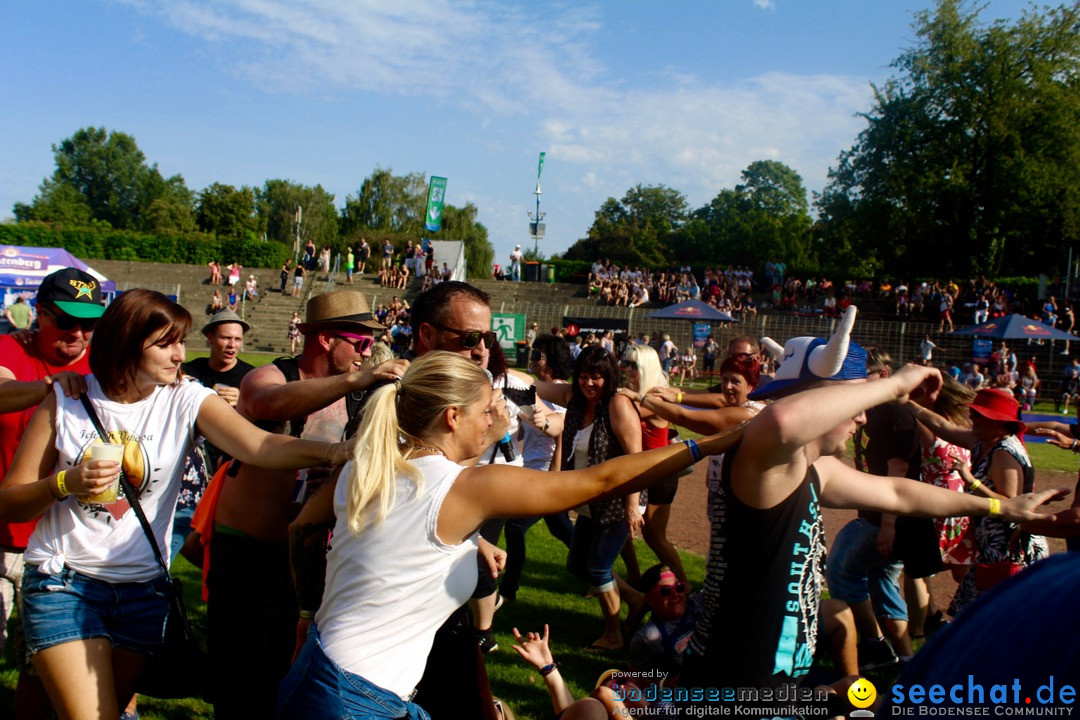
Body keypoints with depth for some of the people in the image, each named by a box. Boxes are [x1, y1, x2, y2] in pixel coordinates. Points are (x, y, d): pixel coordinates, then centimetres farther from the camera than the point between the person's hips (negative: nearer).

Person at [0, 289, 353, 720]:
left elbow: (261, 446, -22)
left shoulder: (186, 401, -5)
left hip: (143, 589, 2)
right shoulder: (66, 401, -4)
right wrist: (65, 483, -20)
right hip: (63, 583, -2)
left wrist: (336, 451, -39)